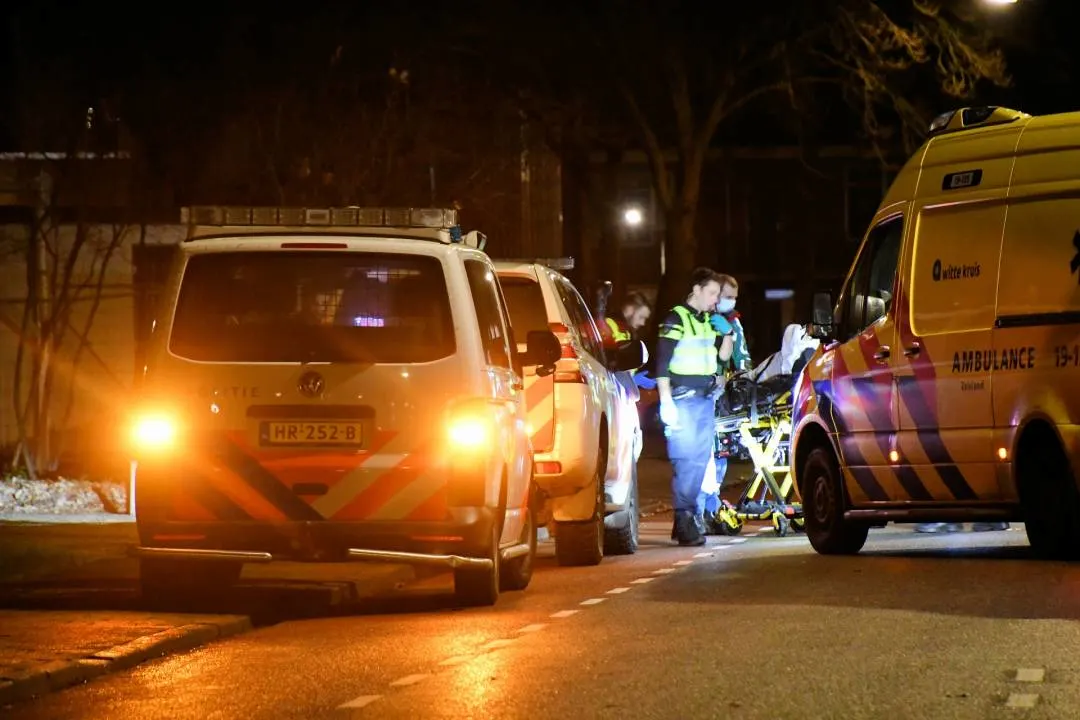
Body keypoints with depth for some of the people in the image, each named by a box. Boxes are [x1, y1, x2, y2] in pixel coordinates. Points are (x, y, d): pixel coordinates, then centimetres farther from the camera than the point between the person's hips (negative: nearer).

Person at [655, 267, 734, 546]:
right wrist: (666, 403, -16)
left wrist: (727, 333, 2)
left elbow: (722, 357, 20)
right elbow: (662, 363, -10)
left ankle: (689, 519, 13)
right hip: (683, 399, -7)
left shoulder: (709, 321, 16)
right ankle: (684, 520, -12)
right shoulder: (676, 319, -6)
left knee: (701, 460, 7)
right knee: (686, 460, -11)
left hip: (706, 399, 7)